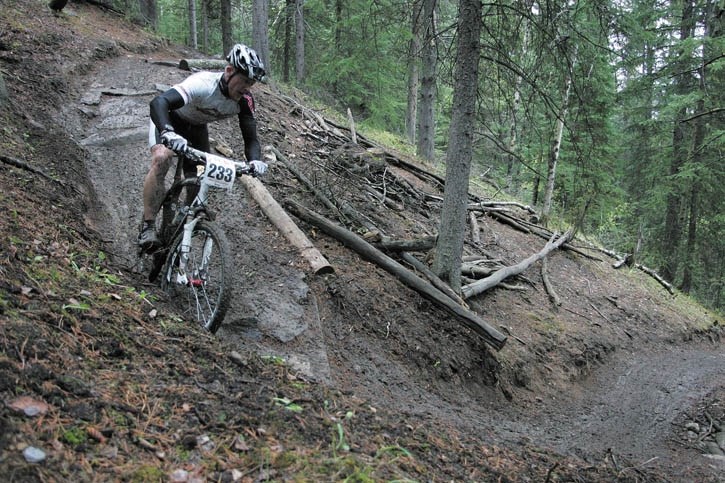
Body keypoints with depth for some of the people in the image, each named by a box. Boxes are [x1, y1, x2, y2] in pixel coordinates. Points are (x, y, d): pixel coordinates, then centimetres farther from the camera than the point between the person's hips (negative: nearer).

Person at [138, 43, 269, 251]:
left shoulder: (244, 100, -23)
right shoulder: (203, 84, -40)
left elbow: (251, 138, -22)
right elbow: (158, 102, -52)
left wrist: (255, 160, -45)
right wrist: (167, 133, -71)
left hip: (196, 127, 5)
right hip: (169, 120, -5)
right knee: (161, 159, -32)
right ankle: (148, 227, -24)